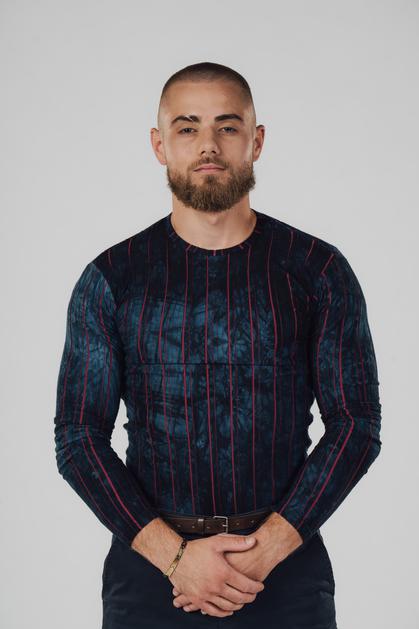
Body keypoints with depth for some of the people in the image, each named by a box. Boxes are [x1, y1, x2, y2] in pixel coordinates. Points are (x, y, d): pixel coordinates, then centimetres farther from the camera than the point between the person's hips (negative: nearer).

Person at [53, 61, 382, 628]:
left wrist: (265, 549, -13)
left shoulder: (319, 270, 0)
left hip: (288, 566, 0)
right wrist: (175, 555, -14)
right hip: (150, 565, 0)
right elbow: (78, 437, -3)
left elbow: (356, 425, -3)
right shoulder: (110, 279, 0)